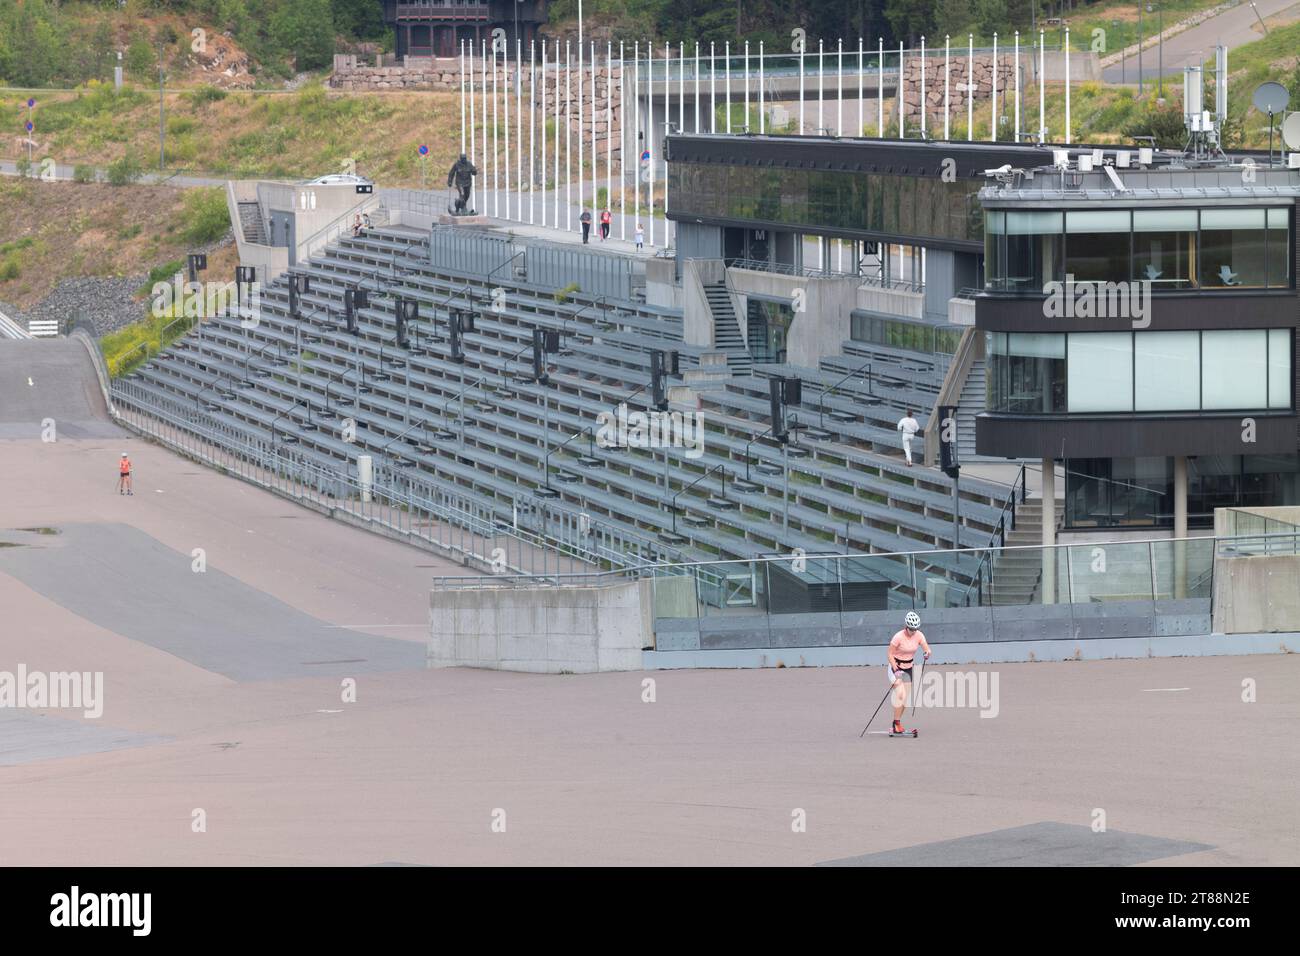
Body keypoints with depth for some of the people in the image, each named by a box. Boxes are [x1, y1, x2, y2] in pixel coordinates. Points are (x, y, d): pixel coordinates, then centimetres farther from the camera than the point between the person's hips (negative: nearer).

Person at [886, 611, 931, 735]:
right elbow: (889, 654, -17)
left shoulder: (918, 635, -7)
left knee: (904, 698, 4)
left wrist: (927, 653, -35)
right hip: (896, 666, -5)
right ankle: (896, 724, -15)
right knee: (900, 694, -21)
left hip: (908, 668, 5)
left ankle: (897, 725, 14)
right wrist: (895, 669, -28)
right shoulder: (899, 637, -21)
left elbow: (926, 648, -10)